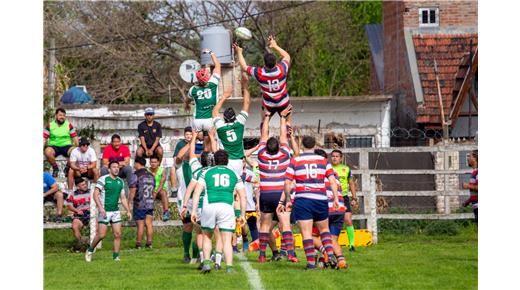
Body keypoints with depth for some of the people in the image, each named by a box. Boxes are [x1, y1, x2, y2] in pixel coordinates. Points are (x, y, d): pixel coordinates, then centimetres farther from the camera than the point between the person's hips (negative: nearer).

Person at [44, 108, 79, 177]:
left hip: (66, 146, 0)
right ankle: (55, 167, -7)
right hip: (54, 146, 0)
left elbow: (75, 138, 5)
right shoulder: (50, 125, 6)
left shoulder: (69, 125, 7)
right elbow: (44, 138, 4)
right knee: (47, 152, -35)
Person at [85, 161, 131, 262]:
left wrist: (128, 211, 12)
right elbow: (95, 194, -11)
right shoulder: (103, 179, -6)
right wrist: (100, 207, -21)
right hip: (104, 211, -5)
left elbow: (123, 198, 20)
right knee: (101, 235, -6)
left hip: (116, 211, 5)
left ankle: (116, 256, 4)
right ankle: (90, 250, 15)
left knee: (118, 234, -2)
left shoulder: (120, 181, 12)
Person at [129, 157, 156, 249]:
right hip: (150, 203, 6)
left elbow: (132, 191, -12)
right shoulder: (151, 176, 13)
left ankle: (138, 244, 1)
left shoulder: (136, 175, -8)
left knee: (140, 224, -3)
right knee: (149, 223, 4)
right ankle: (149, 243, 2)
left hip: (139, 204, -6)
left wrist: (129, 203, -7)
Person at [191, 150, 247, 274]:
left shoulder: (206, 173, 16)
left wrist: (194, 210, 2)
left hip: (209, 206, 0)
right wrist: (242, 215, 18)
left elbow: (197, 192, 4)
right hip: (227, 207, 0)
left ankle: (206, 262, 5)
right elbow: (243, 196, 15)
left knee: (207, 236, 19)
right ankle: (229, 267, -9)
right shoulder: (234, 174, 19)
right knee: (227, 240, 4)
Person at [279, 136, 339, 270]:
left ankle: (311, 262, -7)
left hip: (302, 200, -2)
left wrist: (287, 200, 9)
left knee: (306, 233, -1)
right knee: (324, 229, 18)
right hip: (320, 201, 2)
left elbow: (287, 183, -1)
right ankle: (330, 254, 1)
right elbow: (332, 181, -1)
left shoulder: (295, 161, 2)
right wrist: (335, 198, 3)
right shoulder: (323, 161, 6)